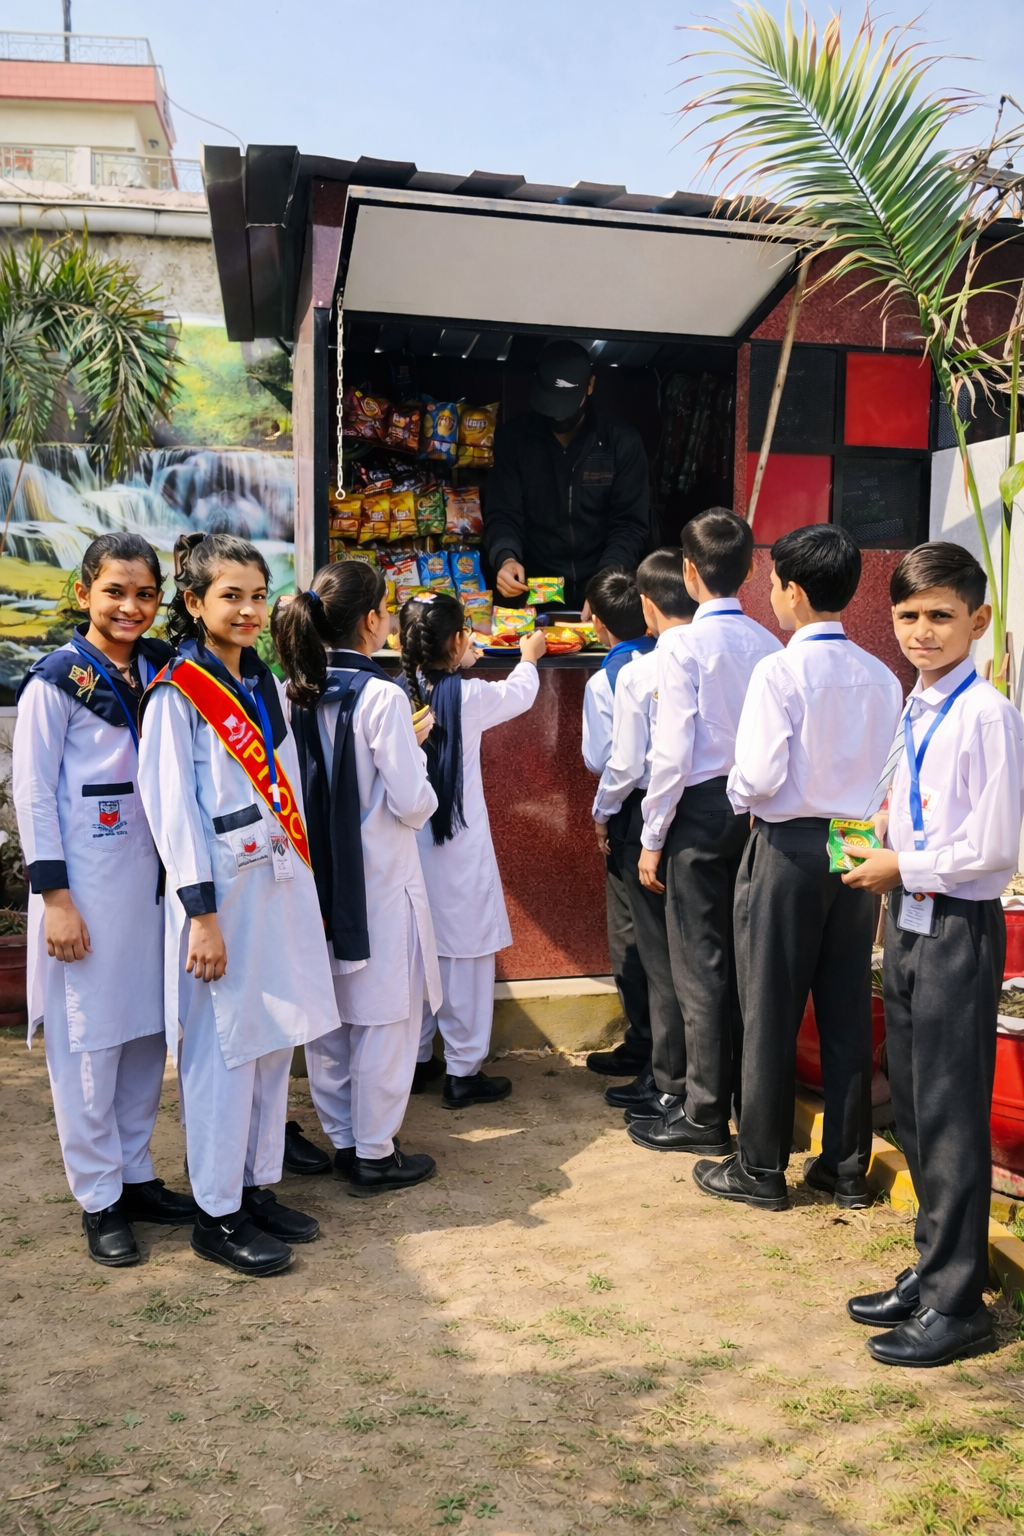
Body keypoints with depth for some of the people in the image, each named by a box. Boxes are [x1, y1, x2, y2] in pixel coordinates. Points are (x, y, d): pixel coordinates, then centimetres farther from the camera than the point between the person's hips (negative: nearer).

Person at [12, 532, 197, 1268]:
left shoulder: (159, 670, 8)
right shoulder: (57, 680, -7)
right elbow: (34, 794, -8)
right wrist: (54, 896, -12)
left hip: (152, 878, 5)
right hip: (86, 887, -5)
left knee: (147, 1034, 12)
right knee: (88, 1041, 3)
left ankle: (136, 1175, 27)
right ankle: (99, 1199, 16)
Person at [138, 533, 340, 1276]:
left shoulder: (268, 685, 12)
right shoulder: (178, 694, -9)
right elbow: (173, 808, -12)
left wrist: (308, 891, 14)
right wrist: (202, 915, -16)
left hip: (282, 885, 7)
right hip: (225, 892, -7)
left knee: (275, 1045, 12)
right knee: (224, 1053, 1)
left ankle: (258, 1188, 27)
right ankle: (218, 1214, 15)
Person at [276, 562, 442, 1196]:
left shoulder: (298, 694, 1)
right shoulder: (381, 696, -17)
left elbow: (297, 785, 9)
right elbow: (412, 803, -17)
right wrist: (415, 749, 2)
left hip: (317, 877, 7)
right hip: (378, 882, -6)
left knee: (329, 1017, 16)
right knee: (385, 1018, 7)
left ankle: (341, 1140, 30)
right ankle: (374, 1155, 17)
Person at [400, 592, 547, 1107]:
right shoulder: (469, 696, -11)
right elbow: (519, 694, 9)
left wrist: (458, 664, 35)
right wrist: (529, 658, 30)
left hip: (410, 842, 5)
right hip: (458, 844, -5)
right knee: (465, 952, 4)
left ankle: (413, 1058, 28)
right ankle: (463, 1071, 11)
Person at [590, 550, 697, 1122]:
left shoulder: (638, 673, -14)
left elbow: (626, 763, -12)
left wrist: (603, 813, 5)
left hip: (650, 813, -5)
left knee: (663, 953, 6)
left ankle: (672, 1086, 16)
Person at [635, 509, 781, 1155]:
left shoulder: (684, 645, -13)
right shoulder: (770, 645, 3)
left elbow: (673, 751, -15)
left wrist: (652, 837, -8)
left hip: (700, 809, -6)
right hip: (755, 809, 6)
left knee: (701, 965, 2)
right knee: (747, 959, 15)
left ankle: (705, 1115, 12)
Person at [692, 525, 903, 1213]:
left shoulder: (781, 671, -15)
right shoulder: (881, 677, 3)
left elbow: (760, 774, -20)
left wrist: (739, 795, 1)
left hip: (789, 847, -5)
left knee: (770, 1011, 6)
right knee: (848, 1010, 13)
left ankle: (762, 1168, 18)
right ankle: (848, 1167, 24)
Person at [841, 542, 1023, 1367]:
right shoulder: (915, 709, 10)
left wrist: (906, 868, -11)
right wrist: (889, 830, 4)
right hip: (908, 922, 9)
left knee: (951, 1118, 1)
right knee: (914, 1109, 17)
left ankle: (957, 1304, 16)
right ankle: (933, 1271, 33)